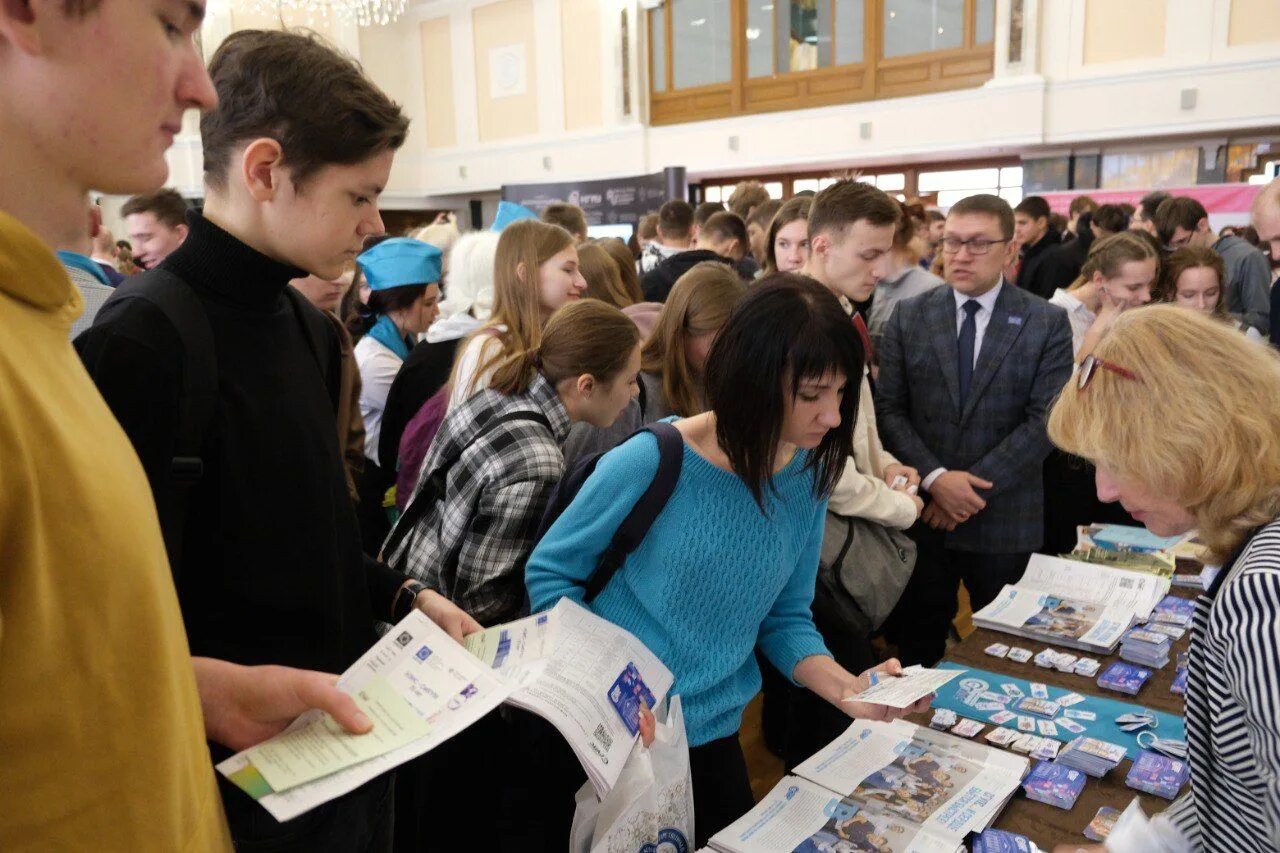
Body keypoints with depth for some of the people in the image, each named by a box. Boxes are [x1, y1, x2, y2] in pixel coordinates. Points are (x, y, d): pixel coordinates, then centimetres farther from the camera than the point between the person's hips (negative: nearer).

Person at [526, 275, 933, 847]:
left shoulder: (808, 475, -8)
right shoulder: (649, 464, -24)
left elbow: (785, 618, 1)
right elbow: (547, 570, -11)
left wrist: (846, 688, -15)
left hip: (711, 735, 5)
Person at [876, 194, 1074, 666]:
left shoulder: (1047, 322, -1)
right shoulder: (909, 316, 3)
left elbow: (1045, 419, -8)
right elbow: (889, 409, -1)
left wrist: (976, 486, -14)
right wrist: (935, 478, -14)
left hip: (1005, 519, -1)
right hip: (921, 513, 1)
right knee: (916, 648, 11)